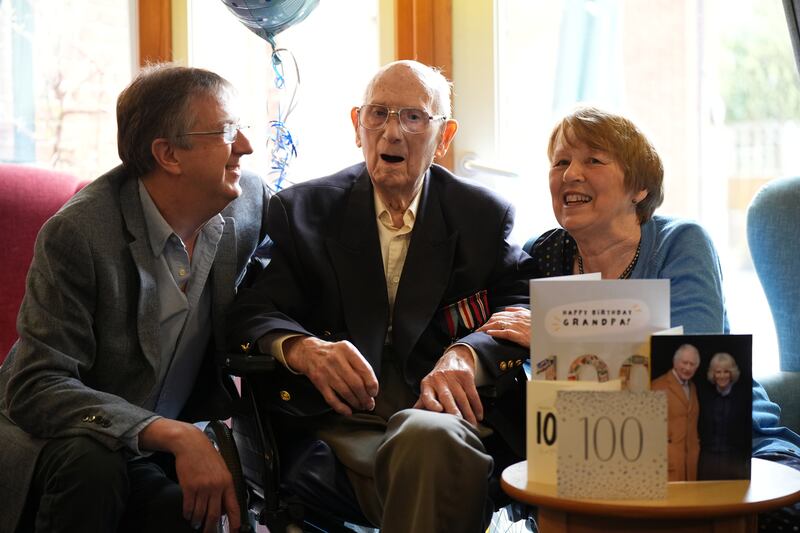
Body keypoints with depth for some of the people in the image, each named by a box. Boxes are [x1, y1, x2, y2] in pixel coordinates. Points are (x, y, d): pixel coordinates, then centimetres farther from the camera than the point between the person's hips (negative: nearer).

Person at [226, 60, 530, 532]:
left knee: (429, 436, -37)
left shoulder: (486, 216, 14)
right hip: (340, 420, -1)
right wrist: (303, 349, -20)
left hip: (444, 410, 2)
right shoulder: (302, 210, 14)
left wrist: (465, 356, -19)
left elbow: (523, 308, 3)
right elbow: (253, 311, 4)